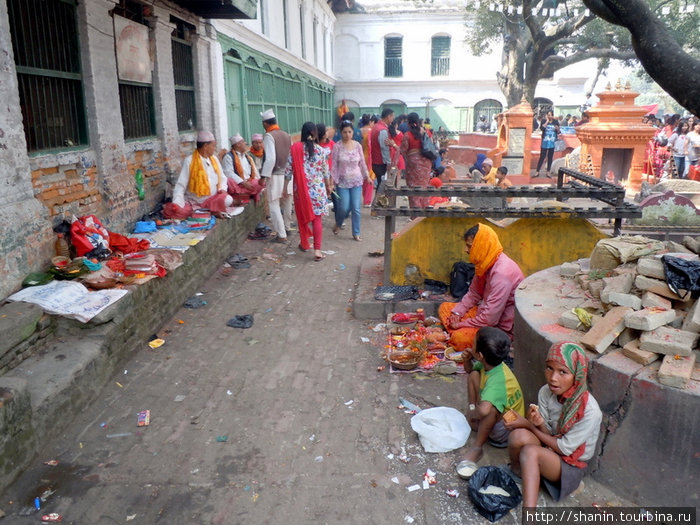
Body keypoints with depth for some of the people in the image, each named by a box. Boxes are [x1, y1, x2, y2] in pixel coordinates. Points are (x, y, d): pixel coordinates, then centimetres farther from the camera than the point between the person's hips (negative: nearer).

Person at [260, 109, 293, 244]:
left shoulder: (269, 136, -12)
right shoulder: (287, 135, 7)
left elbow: (270, 158, -21)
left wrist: (264, 176, -17)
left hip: (275, 175, -7)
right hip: (288, 174, 7)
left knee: (274, 206, 0)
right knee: (287, 202, 21)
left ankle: (281, 235, -1)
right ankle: (287, 228, 38)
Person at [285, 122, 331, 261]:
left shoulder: (295, 148, -5)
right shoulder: (320, 150, -4)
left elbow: (289, 169, -4)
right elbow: (325, 170, 3)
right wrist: (328, 185, 19)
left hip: (300, 188, 1)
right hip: (317, 188, -1)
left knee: (302, 216, 17)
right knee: (317, 219, 1)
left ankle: (304, 244, 31)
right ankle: (317, 250, -5)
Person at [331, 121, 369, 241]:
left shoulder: (357, 145, 2)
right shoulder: (337, 146, -6)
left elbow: (362, 163, 10)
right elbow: (334, 165, -4)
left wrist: (367, 176, 10)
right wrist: (333, 180, -8)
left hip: (356, 181, 2)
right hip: (342, 181, -2)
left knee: (356, 208, 1)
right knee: (344, 207, -4)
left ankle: (356, 233, 12)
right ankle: (338, 224, 28)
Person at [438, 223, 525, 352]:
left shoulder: (502, 273, -31)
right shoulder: (485, 263, -1)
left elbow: (490, 319, -31)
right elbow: (473, 293, 13)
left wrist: (461, 324, -17)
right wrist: (457, 312, -2)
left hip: (502, 327, -10)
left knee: (459, 338, -29)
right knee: (444, 307, 9)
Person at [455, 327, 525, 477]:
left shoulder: (497, 381, -38)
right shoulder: (489, 364, -12)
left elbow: (483, 410, -56)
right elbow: (470, 370, 12)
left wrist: (473, 414, -31)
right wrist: (467, 360, -12)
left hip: (506, 431, -9)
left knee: (490, 408, -42)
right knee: (474, 375, 1)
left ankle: (477, 447, -20)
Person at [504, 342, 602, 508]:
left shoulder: (590, 411, -27)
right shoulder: (546, 392, -12)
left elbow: (564, 448, -18)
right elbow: (548, 434, -3)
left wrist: (528, 425, -15)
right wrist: (539, 423, -27)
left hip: (571, 464, -4)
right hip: (548, 449, 4)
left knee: (530, 452, -34)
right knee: (518, 435, -29)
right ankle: (516, 470, 1)